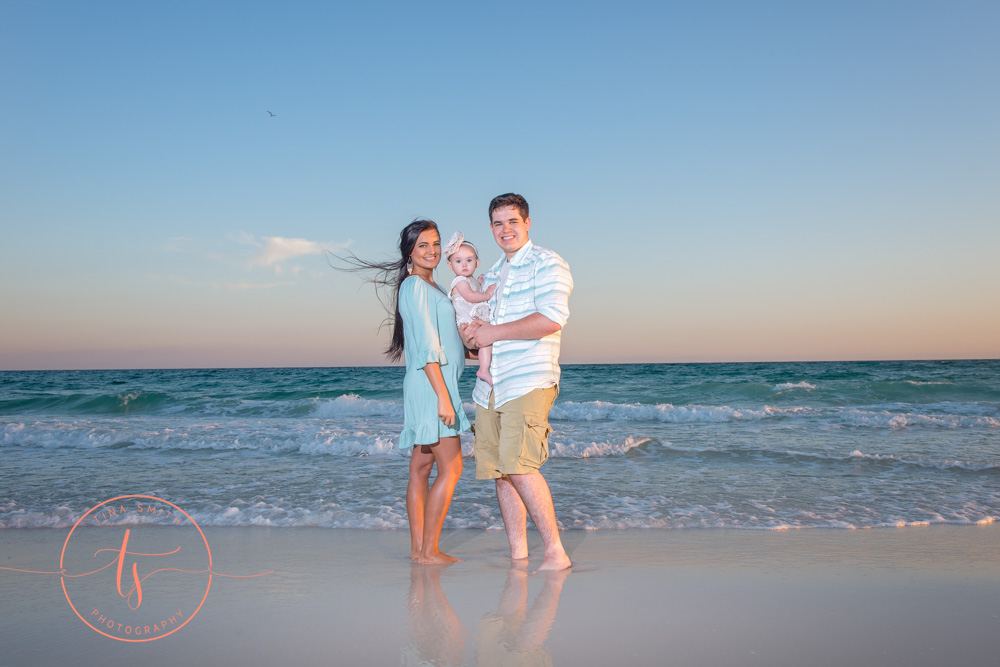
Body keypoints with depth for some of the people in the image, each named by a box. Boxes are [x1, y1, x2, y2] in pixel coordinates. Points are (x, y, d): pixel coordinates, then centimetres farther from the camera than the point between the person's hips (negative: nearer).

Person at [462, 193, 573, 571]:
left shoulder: (547, 264, -1)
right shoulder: (492, 276, 23)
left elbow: (552, 319, -16)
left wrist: (492, 333, -12)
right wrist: (471, 336, 6)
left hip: (530, 381, -8)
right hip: (489, 386, 8)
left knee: (519, 466, -18)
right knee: (498, 471, 5)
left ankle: (555, 552, -8)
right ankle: (517, 556, 13)